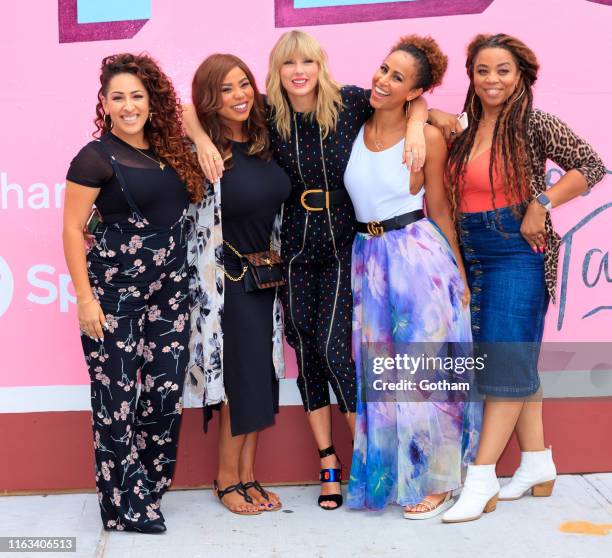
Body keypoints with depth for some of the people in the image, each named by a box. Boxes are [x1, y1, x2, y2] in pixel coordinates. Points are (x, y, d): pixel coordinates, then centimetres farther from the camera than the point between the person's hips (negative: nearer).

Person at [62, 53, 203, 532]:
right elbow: (72, 229, -8)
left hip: (170, 289, 6)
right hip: (115, 291, -6)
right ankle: (125, 506, 12)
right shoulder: (96, 157, -8)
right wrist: (85, 297, -13)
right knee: (117, 395, 0)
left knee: (167, 390, 5)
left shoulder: (167, 146, 8)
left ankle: (149, 488, 22)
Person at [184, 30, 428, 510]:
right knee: (304, 349, 6)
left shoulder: (350, 102, -6)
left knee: (333, 347, -10)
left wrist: (415, 125, -15)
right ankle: (328, 462, 20)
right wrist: (203, 140, -17)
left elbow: (414, 99, 5)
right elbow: (193, 112, 3)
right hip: (295, 249, 3)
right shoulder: (268, 115, -3)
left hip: (343, 247, -2)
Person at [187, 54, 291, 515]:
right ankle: (228, 477, 17)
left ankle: (248, 476, 22)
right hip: (228, 278, -6)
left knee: (261, 377, 11)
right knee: (243, 377, -1)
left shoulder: (264, 142, 5)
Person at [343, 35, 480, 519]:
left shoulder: (428, 138, -7)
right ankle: (390, 471, 27)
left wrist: (459, 272, 2)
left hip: (419, 256, -4)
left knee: (423, 370, 2)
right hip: (368, 256, 5)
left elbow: (438, 209, 0)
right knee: (381, 370, 11)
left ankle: (438, 480, 16)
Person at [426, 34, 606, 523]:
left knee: (506, 363, -7)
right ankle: (538, 464, 20)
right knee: (518, 363, 11)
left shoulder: (535, 125, -6)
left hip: (518, 254, -6)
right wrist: (433, 118, 3)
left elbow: (591, 166, -8)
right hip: (472, 257, 6)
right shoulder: (463, 130, 10)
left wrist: (541, 203, -17)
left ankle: (482, 480, -6)